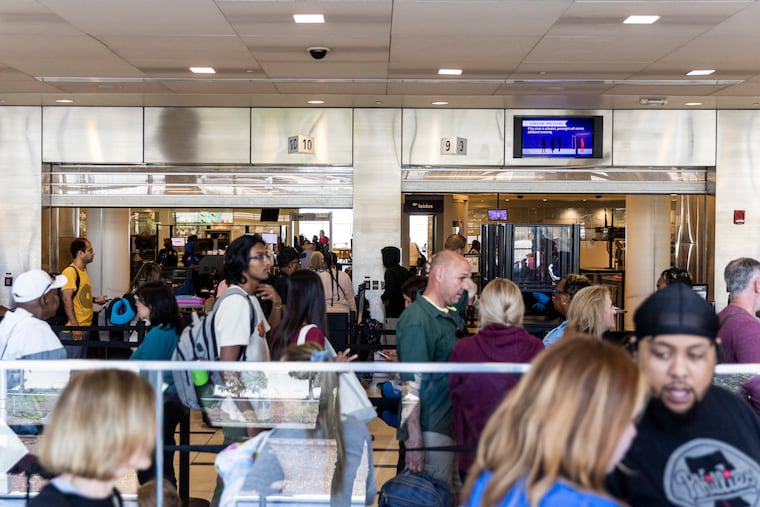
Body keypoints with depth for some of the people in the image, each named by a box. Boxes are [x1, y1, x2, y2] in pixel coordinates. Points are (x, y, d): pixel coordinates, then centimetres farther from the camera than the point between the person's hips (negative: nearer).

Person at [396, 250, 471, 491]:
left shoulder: (451, 316, 13)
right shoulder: (416, 320, -16)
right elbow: (411, 385, -20)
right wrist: (414, 439, -23)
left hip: (452, 424, 9)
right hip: (431, 430, -9)